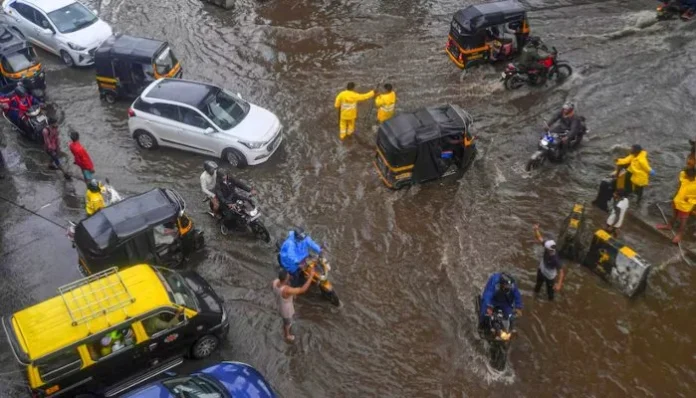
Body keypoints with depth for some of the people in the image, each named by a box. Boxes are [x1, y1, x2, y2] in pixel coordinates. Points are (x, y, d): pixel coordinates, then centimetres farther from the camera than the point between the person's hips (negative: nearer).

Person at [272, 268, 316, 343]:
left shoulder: (275, 282, -24)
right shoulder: (286, 290, -47)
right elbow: (303, 290, -42)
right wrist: (311, 276, -41)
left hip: (281, 305, 7)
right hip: (287, 310, -6)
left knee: (285, 321, 37)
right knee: (288, 323, 26)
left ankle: (285, 332, 66)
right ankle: (287, 336, 56)